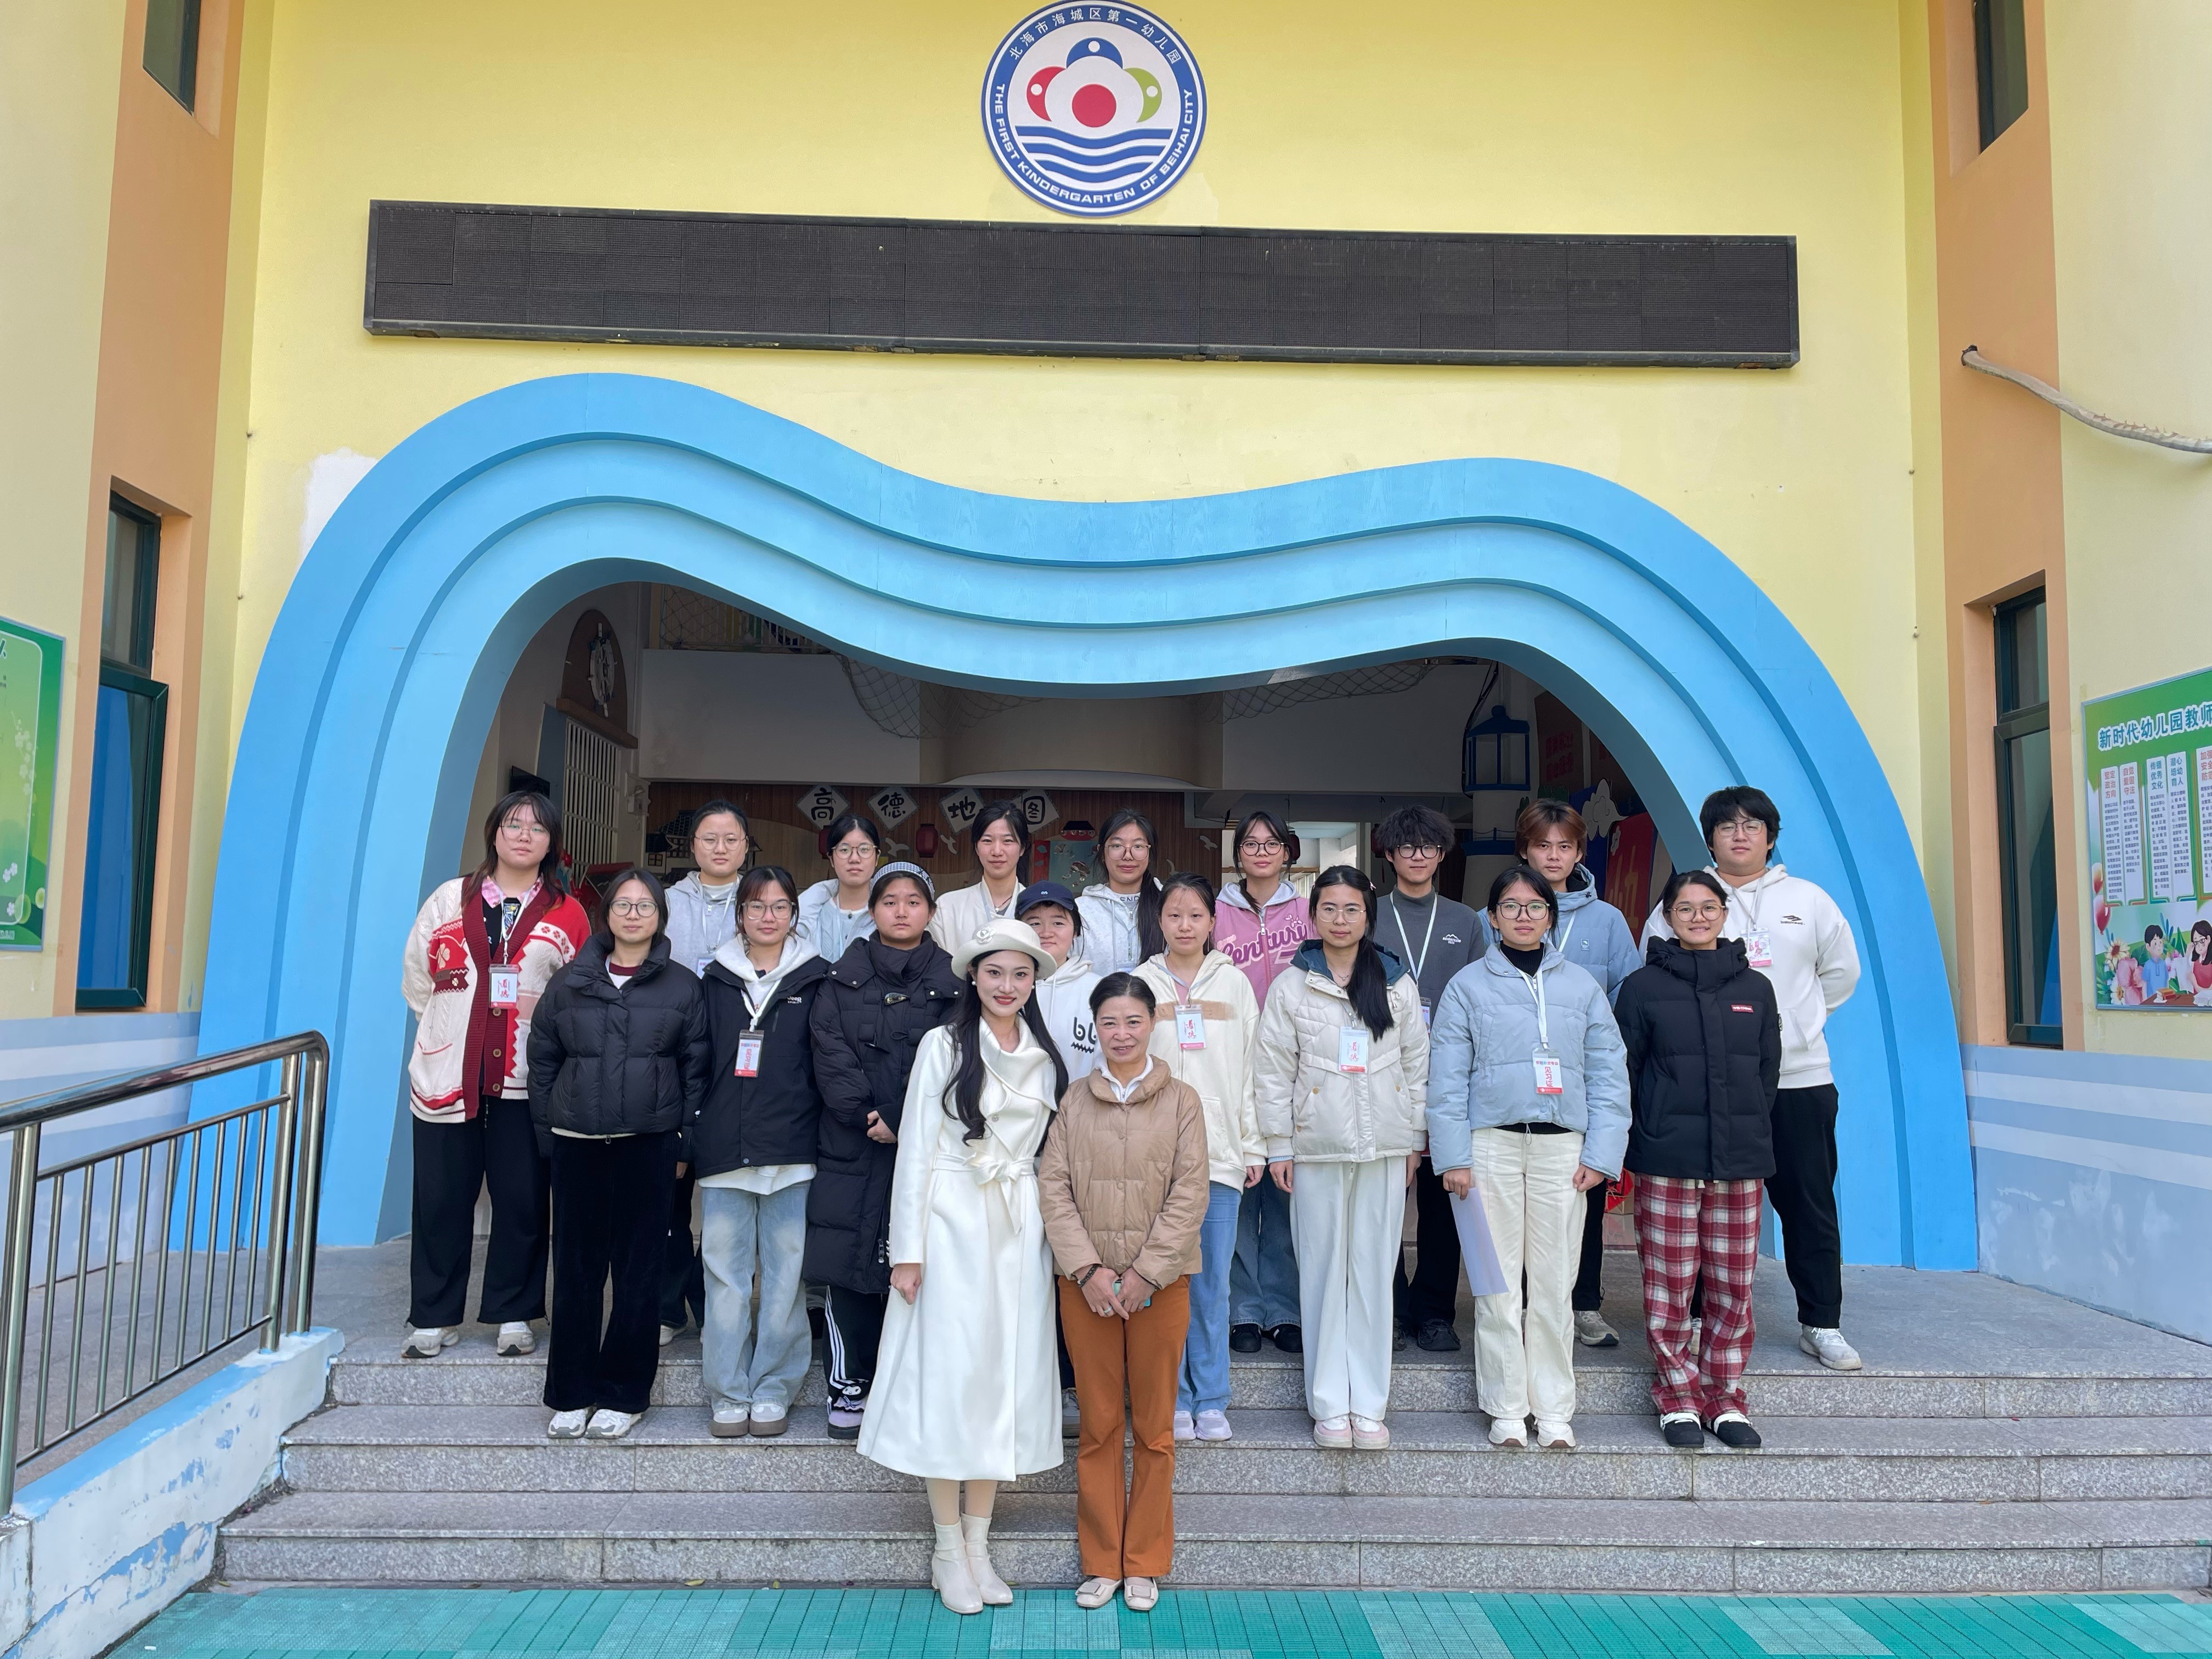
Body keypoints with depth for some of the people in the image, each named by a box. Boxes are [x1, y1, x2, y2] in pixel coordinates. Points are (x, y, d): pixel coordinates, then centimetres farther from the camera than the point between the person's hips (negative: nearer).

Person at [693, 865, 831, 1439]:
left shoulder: (816, 980, 6)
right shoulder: (716, 979, 10)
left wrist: (827, 1142, -2)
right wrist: (687, 1142, 5)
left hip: (792, 1150, -1)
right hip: (723, 1150, 1)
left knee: (786, 1273, 2)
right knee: (725, 1274, 4)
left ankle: (773, 1391, 15)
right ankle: (728, 1395, 14)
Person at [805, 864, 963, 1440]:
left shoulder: (950, 983, 7)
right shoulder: (843, 979, 11)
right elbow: (831, 1053, 0)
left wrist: (902, 1120, -14)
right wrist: (865, 1114, -13)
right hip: (851, 1147, 1)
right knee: (848, 1266, 2)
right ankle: (848, 1387, 14)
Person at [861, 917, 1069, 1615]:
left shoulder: (1046, 1057, 8)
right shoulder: (944, 1045, -4)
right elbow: (915, 1147, -5)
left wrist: (1058, 1236, 7)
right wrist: (908, 1248, -8)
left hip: (1021, 1230, 4)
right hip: (951, 1224, -4)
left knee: (1007, 1376, 7)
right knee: (949, 1374, 0)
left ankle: (979, 1546, 19)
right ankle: (948, 1551, 14)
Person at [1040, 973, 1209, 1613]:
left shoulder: (1182, 1100, -1)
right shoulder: (1075, 1099, 4)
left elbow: (1190, 1194, -5)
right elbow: (1054, 1188, -1)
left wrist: (1145, 1273, -11)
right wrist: (1088, 1269, -10)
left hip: (1160, 1283, -1)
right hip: (1085, 1282, 1)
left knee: (1154, 1427, 7)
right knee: (1098, 1425, 8)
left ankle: (1145, 1562, 20)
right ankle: (1101, 1561, 20)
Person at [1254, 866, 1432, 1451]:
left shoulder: (1398, 985, 6)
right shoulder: (1291, 986, 1)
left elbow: (1417, 1066, 10)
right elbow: (1274, 1072, 1)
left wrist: (1415, 1140, 7)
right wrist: (1279, 1146, -2)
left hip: (1384, 1147, 1)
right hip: (1317, 1146, -1)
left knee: (1374, 1270, 5)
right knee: (1324, 1269, 3)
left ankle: (1369, 1403, 15)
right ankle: (1329, 1404, 13)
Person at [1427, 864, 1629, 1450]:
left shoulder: (1581, 985, 10)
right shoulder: (1468, 985, 6)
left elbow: (1608, 1073, 8)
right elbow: (1448, 1078, 2)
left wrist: (1601, 1153, 0)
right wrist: (1453, 1156, -5)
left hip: (1562, 1144, 1)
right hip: (1491, 1142, -1)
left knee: (1555, 1283, 4)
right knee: (1497, 1283, 2)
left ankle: (1554, 1409, 16)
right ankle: (1506, 1408, 13)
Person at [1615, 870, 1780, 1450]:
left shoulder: (1755, 988, 11)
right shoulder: (1643, 987, 2)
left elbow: (1768, 1071, 16)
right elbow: (1624, 1071, 3)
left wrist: (1751, 1134, 10)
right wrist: (1647, 1135, -1)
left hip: (1740, 1161, 3)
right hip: (1666, 1162, -3)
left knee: (1733, 1286, 7)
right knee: (1669, 1285, 0)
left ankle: (1723, 1398, 20)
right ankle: (1678, 1398, 13)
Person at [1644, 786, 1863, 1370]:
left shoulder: (1808, 900, 10)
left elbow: (1842, 971, 20)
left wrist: (1796, 1019, 14)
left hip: (1800, 1078, 2)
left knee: (1811, 1205, 6)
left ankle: (1821, 1323, 19)